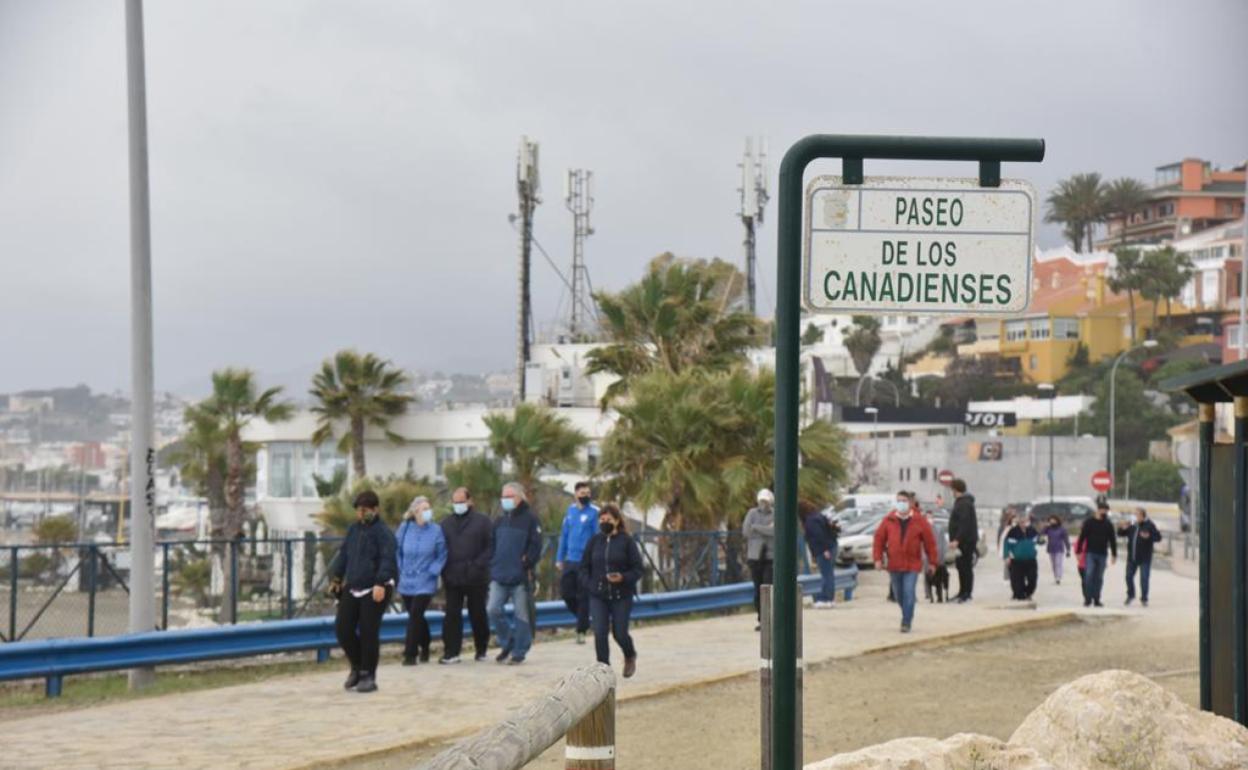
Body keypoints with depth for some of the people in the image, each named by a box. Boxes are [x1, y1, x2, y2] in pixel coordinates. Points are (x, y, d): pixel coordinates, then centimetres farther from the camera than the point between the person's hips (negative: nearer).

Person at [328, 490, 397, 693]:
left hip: (374, 590, -7)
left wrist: (381, 584, -31)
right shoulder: (353, 529, 11)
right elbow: (343, 554, 18)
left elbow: (387, 560, -21)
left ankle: (368, 675, 7)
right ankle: (357, 667, 22)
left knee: (368, 631, -4)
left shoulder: (383, 532, -11)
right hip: (352, 589, 7)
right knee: (342, 628, 3)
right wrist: (336, 577, 10)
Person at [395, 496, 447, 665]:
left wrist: (433, 571, -8)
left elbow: (441, 556, 1)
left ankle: (410, 654, -5)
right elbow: (396, 551, 12)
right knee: (416, 617, 13)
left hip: (425, 583, -3)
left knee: (415, 616, -12)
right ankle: (424, 648, 33)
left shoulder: (436, 531, -7)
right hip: (406, 581, 3)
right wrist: (401, 570, 5)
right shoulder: (405, 528, 0)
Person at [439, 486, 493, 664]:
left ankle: (481, 649, 22)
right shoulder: (446, 523, 13)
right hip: (453, 578, 2)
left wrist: (478, 565, -15)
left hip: (475, 578, -2)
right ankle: (451, 652, -3)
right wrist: (444, 570, -1)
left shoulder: (482, 521, 2)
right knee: (452, 615, -3)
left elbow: (490, 547, -4)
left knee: (478, 614, 7)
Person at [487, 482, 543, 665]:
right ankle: (507, 644, 16)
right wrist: (492, 565, 10)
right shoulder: (500, 521, 16)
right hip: (499, 576, 6)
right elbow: (492, 545, 21)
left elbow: (536, 546, -10)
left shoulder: (529, 519, -4)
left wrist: (525, 564, -15)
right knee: (494, 610, -3)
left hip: (519, 577, -6)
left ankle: (518, 653, 8)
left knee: (522, 614, 1)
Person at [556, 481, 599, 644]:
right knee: (566, 593, 4)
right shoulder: (571, 510, 9)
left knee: (583, 597, 0)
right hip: (570, 560, 5)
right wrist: (559, 558, 11)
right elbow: (564, 535, 14)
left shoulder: (594, 512, -6)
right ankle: (583, 618, 27)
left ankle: (581, 631, 9)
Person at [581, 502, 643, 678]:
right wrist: (589, 583, -2)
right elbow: (584, 565, 14)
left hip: (621, 597, -2)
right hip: (598, 597, 2)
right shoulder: (594, 541, 6)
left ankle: (630, 657, 35)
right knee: (599, 634, -8)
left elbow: (637, 569, -5)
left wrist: (623, 578, -23)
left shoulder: (627, 541, -4)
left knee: (620, 633, 3)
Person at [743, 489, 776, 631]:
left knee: (768, 588, -11)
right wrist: (766, 530, -6)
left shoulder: (776, 515, 2)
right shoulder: (752, 513, 7)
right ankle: (760, 619, 10)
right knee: (757, 589, 3)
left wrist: (756, 527, -7)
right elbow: (746, 531, -3)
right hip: (755, 554, 2)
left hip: (771, 555, -2)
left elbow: (776, 531, -13)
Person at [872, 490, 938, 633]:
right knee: (898, 594, 13)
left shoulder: (919, 521, -2)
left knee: (909, 593, -13)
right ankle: (907, 615, 36)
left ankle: (906, 623, -8)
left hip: (912, 565, -3)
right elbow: (879, 539, 3)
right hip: (894, 565, 3)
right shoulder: (888, 520, 2)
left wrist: (932, 561, 1)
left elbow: (929, 541, 1)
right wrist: (878, 558, -5)